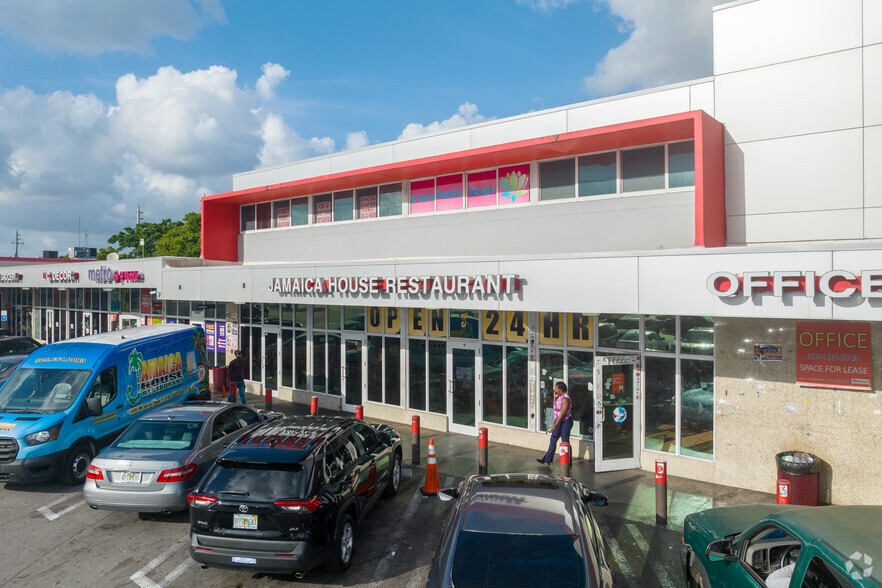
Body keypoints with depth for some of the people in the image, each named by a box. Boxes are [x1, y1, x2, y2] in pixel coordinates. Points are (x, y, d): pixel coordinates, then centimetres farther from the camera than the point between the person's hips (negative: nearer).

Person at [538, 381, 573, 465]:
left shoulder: (565, 398, -21)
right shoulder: (560, 397, 7)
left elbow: (562, 413, -24)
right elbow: (555, 407, 19)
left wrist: (555, 425, -23)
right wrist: (555, 397, 3)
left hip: (565, 422, -10)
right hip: (559, 421, 10)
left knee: (565, 442, 0)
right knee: (553, 440, 12)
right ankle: (547, 460, 19)